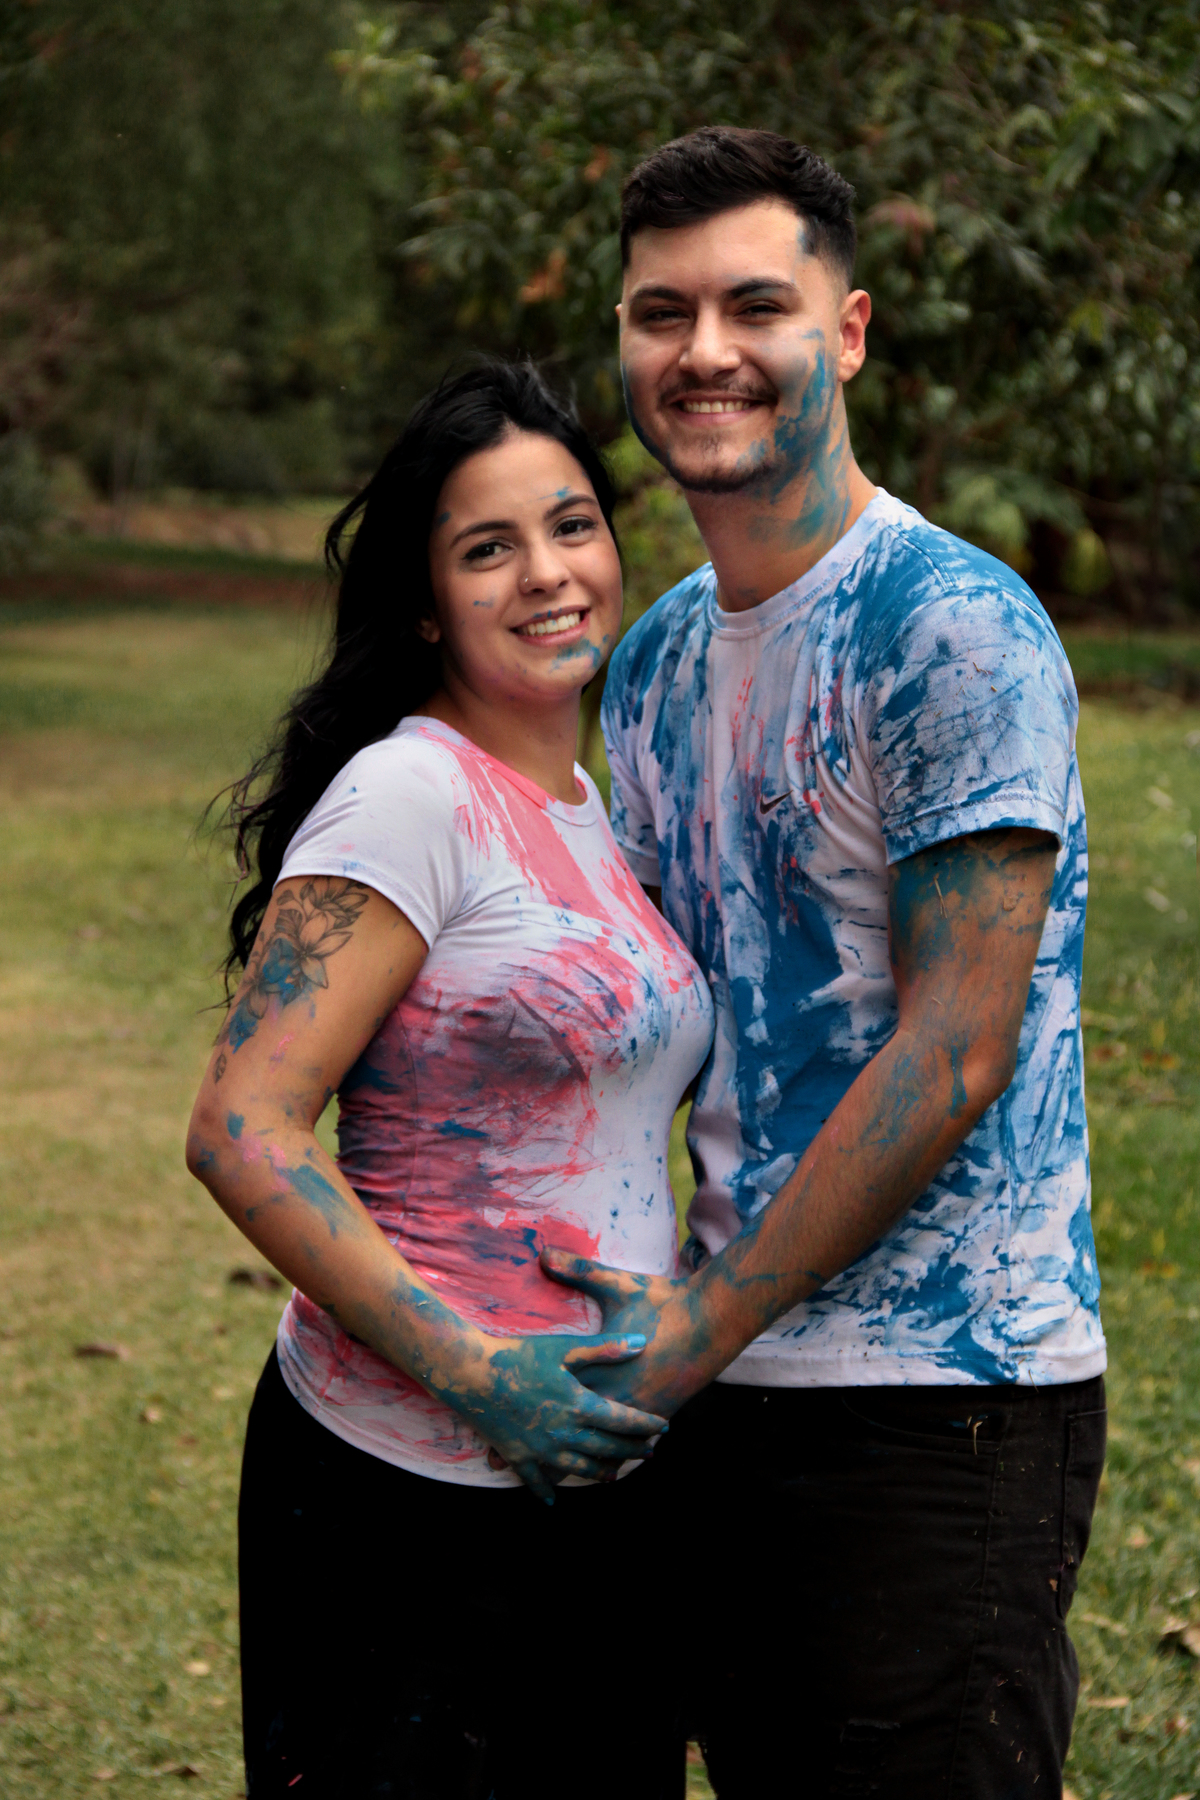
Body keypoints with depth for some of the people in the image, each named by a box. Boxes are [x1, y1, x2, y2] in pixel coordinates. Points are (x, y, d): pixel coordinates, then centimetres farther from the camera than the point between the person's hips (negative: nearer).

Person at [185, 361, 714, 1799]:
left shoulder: (592, 813, 12)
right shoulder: (408, 796, -13)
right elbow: (241, 1134, -19)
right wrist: (473, 1370, -22)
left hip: (602, 1479, 8)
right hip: (408, 1499, -8)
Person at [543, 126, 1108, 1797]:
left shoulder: (960, 634, -14)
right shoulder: (657, 659, 11)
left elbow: (956, 1053, -17)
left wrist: (710, 1319, -14)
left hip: (941, 1397, -8)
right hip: (722, 1388, 8)